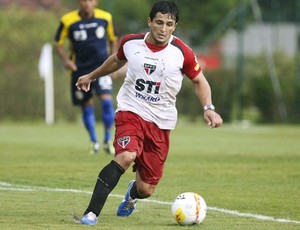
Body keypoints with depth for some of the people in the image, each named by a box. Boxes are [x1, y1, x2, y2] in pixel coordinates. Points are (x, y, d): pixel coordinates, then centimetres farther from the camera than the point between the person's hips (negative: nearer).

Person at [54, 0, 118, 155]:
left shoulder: (105, 17, -2)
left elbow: (113, 39, 14)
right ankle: (94, 142, 26)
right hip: (80, 69, 0)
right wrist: (66, 60, -15)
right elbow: (58, 44, 1)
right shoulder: (68, 21, -7)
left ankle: (108, 141, -1)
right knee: (87, 106, 7)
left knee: (107, 101, -17)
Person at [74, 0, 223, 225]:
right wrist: (91, 76, 35)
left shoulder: (182, 53, -8)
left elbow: (199, 81, 6)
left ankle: (132, 193, 44)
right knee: (126, 156, -33)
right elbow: (117, 60, 20)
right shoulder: (131, 43, -3)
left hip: (160, 122, 1)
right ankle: (91, 214, -31)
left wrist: (208, 108, -10)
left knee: (146, 190, 2)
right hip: (131, 111, -1)